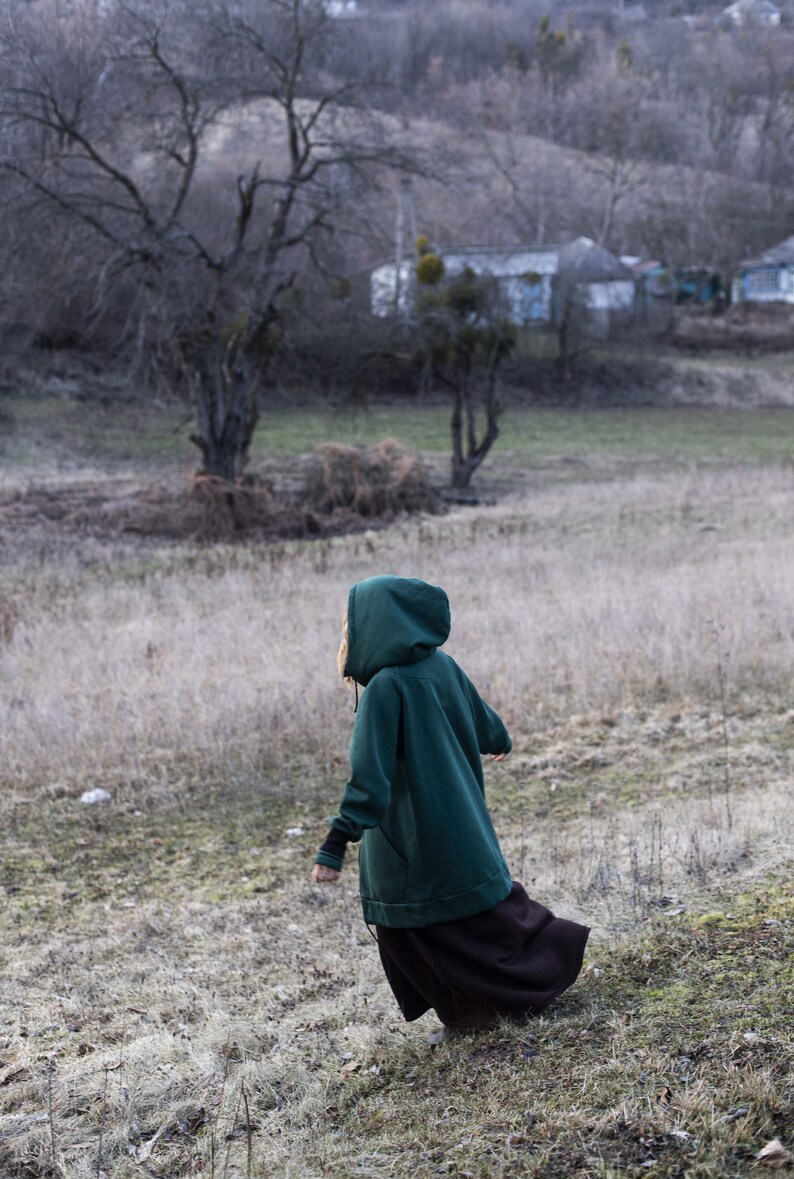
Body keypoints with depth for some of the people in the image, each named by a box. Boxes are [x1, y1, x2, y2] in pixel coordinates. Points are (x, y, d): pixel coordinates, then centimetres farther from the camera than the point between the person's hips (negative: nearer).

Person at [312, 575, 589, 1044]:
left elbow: (369, 775, -28)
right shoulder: (441, 666, -1)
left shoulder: (386, 687, -23)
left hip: (416, 836, -8)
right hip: (461, 824, 8)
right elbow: (483, 720, 16)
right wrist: (501, 740, 40)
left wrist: (336, 845, -29)